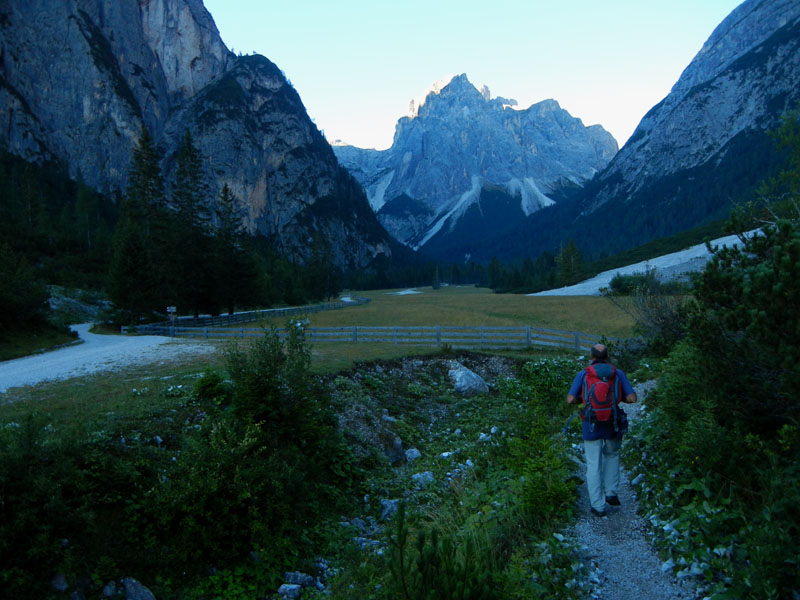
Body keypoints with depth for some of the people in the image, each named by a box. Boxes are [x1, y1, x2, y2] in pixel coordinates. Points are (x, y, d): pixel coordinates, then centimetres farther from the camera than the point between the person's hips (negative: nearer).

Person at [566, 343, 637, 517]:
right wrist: (617, 397, 13)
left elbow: (570, 400, -13)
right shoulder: (618, 374, -2)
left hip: (591, 426, -1)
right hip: (612, 425, 1)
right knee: (612, 455, 30)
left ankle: (599, 507, 13)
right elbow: (632, 398, -8)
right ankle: (610, 493, 24)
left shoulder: (582, 375, -6)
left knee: (593, 466, 11)